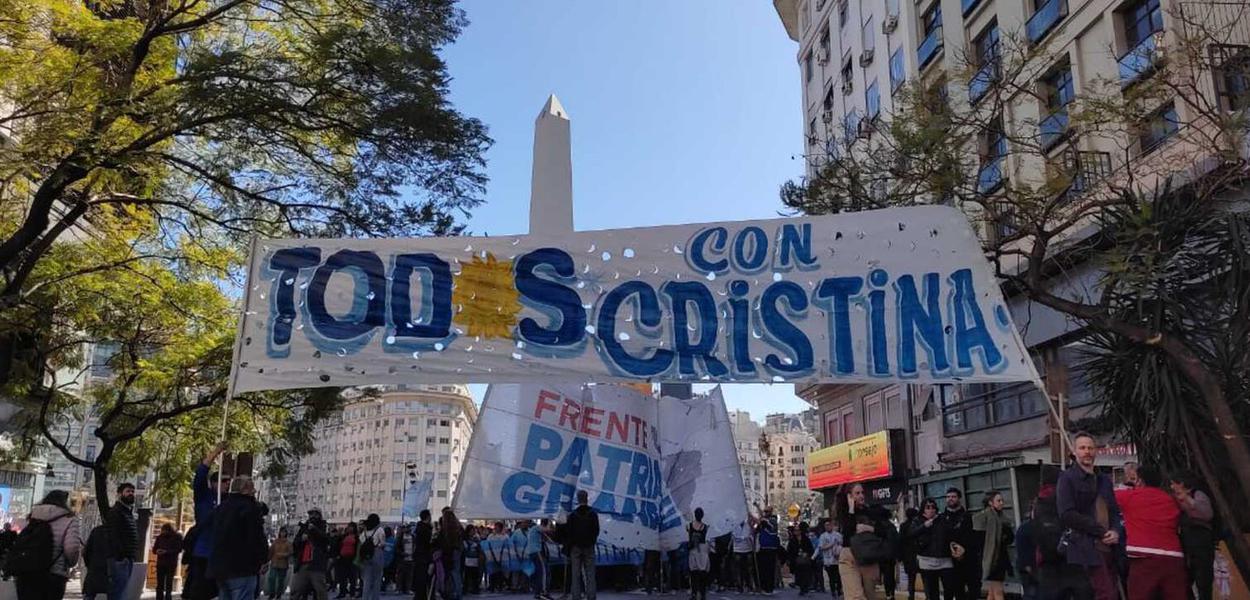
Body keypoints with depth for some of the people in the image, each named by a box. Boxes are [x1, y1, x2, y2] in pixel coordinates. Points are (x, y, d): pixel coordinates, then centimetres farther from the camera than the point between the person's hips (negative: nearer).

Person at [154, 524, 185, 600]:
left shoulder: (177, 537, -2)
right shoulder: (160, 537, 7)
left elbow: (179, 549, -9)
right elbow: (154, 549, 12)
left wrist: (166, 552, -19)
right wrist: (157, 551, -11)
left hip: (171, 564, -3)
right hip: (160, 563, 3)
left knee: (168, 584, -3)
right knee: (159, 584, 2)